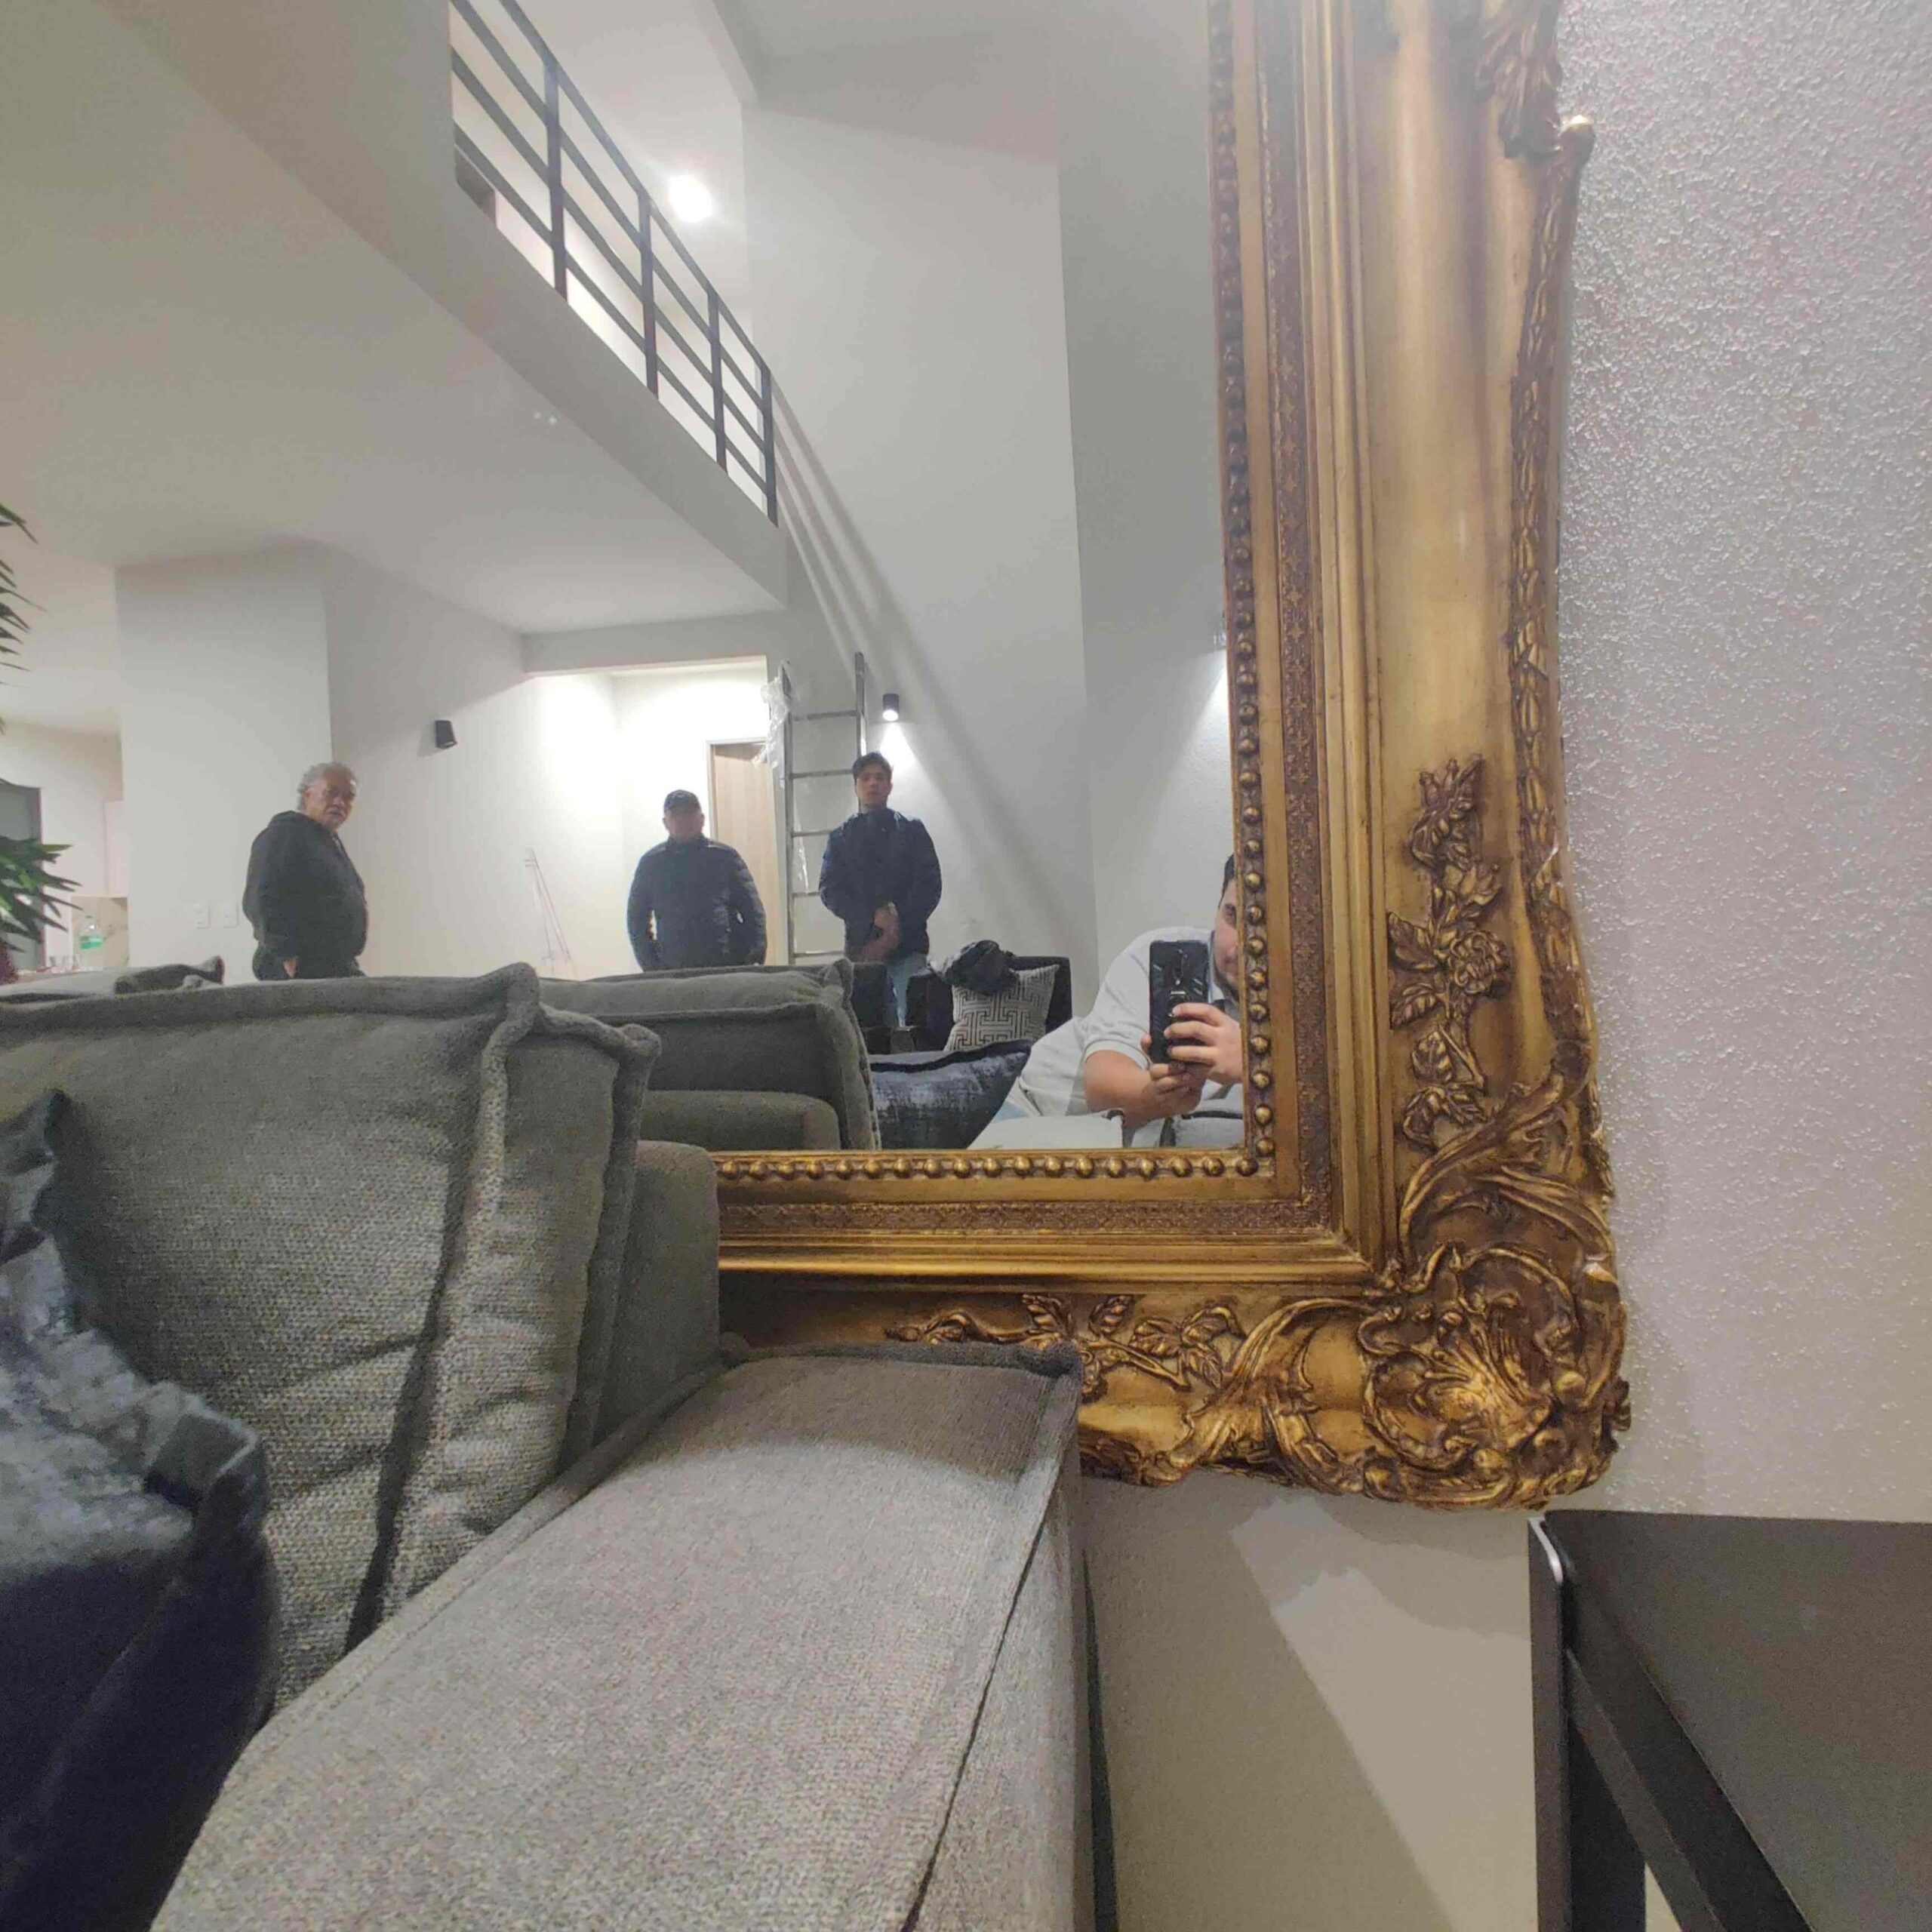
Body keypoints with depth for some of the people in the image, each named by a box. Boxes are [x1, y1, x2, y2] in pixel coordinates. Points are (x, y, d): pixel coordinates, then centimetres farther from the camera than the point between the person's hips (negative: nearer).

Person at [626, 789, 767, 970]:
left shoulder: (725, 856, 7)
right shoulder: (651, 862, 10)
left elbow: (753, 910, 6)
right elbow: (637, 918, 15)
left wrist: (755, 959, -6)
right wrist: (651, 967, 4)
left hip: (729, 966, 0)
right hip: (673, 971, 1)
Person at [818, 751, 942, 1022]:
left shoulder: (911, 830, 10)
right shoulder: (841, 837, 14)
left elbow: (929, 886, 1)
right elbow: (829, 890, 4)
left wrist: (896, 931, -10)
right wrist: (873, 916, -12)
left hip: (909, 947, -1)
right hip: (860, 946, 1)